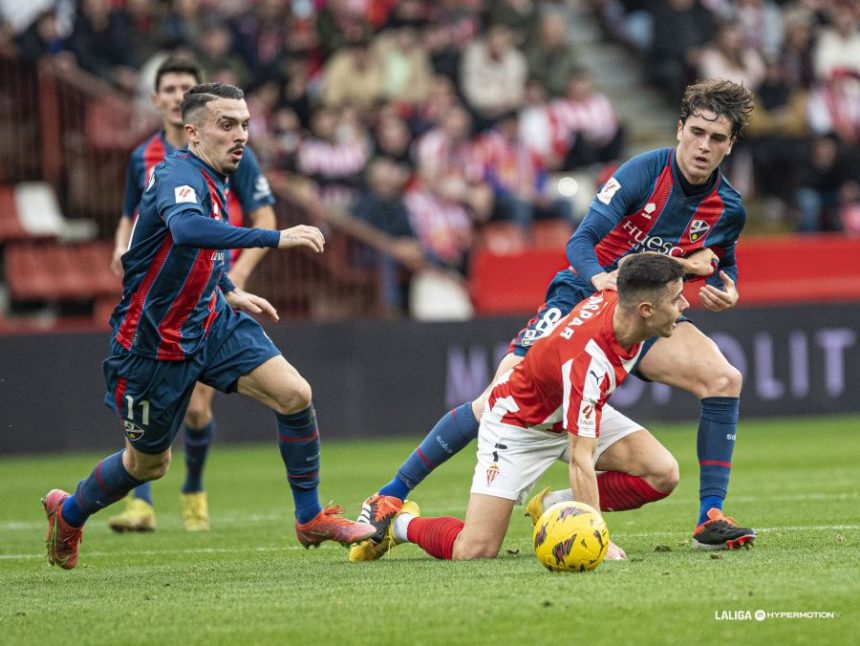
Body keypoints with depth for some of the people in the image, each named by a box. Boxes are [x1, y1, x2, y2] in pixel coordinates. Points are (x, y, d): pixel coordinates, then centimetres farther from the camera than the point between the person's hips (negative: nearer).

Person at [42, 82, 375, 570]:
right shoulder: (180, 176, -25)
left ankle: (311, 519, 1)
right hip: (155, 342, -7)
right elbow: (185, 228, -51)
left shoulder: (213, 180, 3)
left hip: (211, 323, 7)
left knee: (294, 394, -14)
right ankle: (69, 512, 41)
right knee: (150, 464, 11)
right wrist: (276, 238, -54)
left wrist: (229, 292, 20)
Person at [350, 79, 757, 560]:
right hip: (579, 301, -4)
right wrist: (599, 277, -40)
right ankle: (389, 498, -4)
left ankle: (710, 519, -13)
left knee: (724, 378, -19)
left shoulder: (727, 209, -2)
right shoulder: (645, 172, -15)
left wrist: (725, 293, -6)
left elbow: (724, 266, 18)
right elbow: (581, 241, -18)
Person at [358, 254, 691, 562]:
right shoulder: (588, 359, -42)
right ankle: (401, 523, 16)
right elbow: (580, 460, -43)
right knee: (472, 552, -17)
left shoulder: (618, 296, -20)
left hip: (573, 410, 8)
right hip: (519, 422, -8)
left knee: (662, 474, -16)